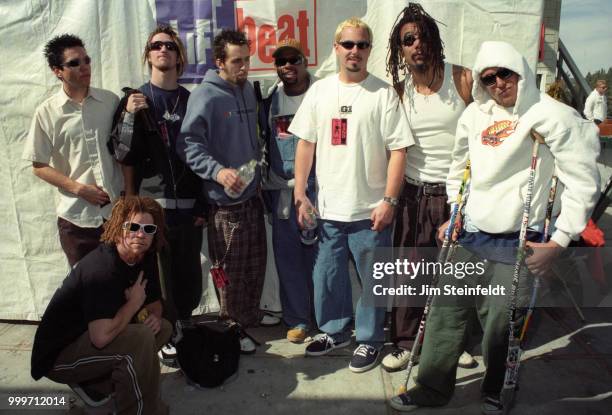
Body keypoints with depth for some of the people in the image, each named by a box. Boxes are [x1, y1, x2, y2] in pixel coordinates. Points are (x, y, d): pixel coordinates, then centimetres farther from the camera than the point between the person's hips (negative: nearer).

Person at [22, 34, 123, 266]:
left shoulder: (111, 101, 2)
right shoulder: (47, 112, -3)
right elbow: (39, 167, 0)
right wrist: (80, 189, -12)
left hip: (117, 210, 2)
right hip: (76, 217, -1)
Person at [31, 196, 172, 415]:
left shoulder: (143, 259, -2)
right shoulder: (102, 267, -29)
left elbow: (155, 302, 13)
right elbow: (101, 337, -38)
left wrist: (155, 316, -11)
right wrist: (134, 302, -22)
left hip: (86, 339, 9)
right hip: (58, 356, -9)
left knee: (163, 328, 5)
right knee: (141, 338, -29)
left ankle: (94, 382, 8)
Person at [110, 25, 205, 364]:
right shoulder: (135, 100, 3)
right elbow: (124, 156, -2)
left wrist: (202, 204, 6)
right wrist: (129, 116, -16)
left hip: (189, 205, 2)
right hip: (153, 205, -2)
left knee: (190, 273, 8)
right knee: (161, 274, 4)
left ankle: (184, 325, 30)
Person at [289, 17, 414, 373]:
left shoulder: (384, 94, -5)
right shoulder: (319, 91, 7)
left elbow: (398, 150, -8)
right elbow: (306, 143, 8)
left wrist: (389, 200, -13)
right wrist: (300, 193, 3)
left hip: (370, 209, -3)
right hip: (327, 208, 4)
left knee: (373, 280, 8)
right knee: (328, 276, 16)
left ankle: (370, 339, 29)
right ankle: (336, 331, 38)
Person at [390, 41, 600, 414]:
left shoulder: (551, 116, -8)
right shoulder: (475, 114, 8)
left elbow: (583, 182, -8)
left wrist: (559, 242, -10)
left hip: (515, 246, -4)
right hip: (468, 238, 5)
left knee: (501, 327, 6)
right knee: (447, 313, 8)